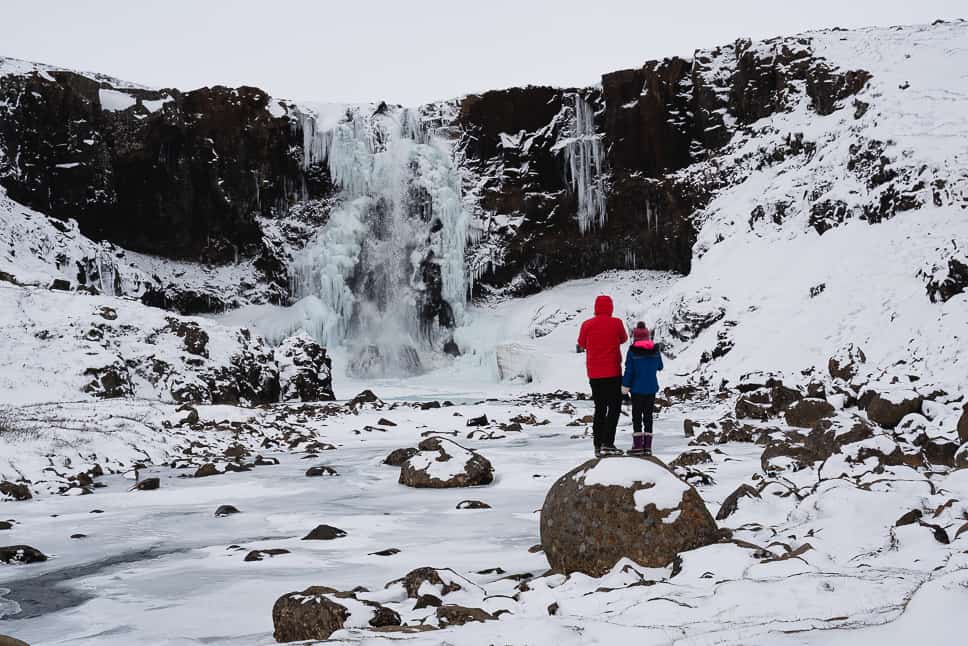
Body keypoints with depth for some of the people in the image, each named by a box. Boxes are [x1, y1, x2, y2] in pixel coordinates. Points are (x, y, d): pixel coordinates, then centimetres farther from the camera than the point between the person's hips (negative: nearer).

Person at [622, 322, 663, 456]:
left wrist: (625, 386, -3)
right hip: (651, 388, 3)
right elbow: (660, 367, 12)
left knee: (637, 416, 4)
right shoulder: (655, 349, -1)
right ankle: (647, 446, 6)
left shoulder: (632, 351, -11)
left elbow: (629, 370, -11)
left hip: (637, 388, -3)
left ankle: (638, 445, 1)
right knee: (648, 416, 8)